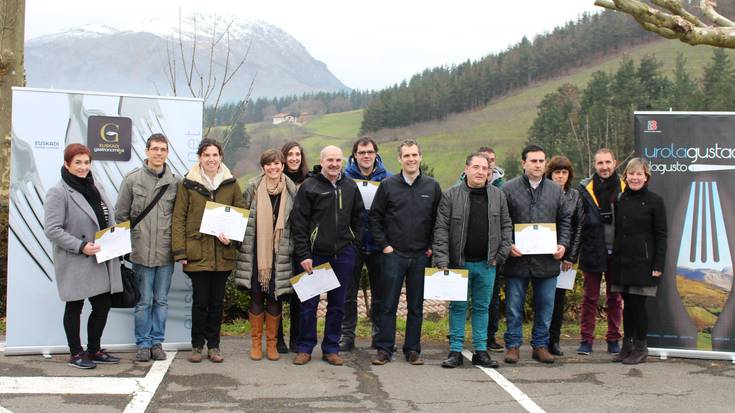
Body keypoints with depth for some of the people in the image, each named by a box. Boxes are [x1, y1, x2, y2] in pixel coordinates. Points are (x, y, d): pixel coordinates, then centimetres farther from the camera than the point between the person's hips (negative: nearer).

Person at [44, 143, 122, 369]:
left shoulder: (96, 188, 13)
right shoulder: (58, 193, -10)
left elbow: (109, 220, 20)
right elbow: (52, 229, -16)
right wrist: (80, 246, -21)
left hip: (102, 261, 7)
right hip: (75, 264, -7)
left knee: (103, 305, 10)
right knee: (74, 308, 6)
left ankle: (94, 350, 26)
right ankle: (76, 354, 19)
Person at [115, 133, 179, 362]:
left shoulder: (175, 182, 3)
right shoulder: (132, 179, -1)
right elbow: (121, 215, 4)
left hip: (166, 253, 2)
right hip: (141, 252, -1)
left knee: (161, 300, 10)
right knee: (144, 301, 6)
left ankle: (157, 341, 22)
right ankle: (143, 343, 19)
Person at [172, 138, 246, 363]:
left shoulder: (231, 183, 7)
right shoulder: (188, 183, 1)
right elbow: (178, 217, -1)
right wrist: (180, 250, -8)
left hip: (223, 253, 2)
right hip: (197, 252, -2)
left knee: (217, 301, 9)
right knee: (200, 300, 2)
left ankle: (214, 345, 20)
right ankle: (197, 345, 17)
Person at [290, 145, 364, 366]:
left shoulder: (350, 187, 8)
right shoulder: (309, 186, -4)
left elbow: (358, 217, 17)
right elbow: (298, 222, -7)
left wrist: (354, 244, 7)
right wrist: (303, 254, -11)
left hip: (344, 255, 3)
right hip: (316, 254, -3)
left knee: (337, 304, 9)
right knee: (309, 303, 3)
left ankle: (331, 349, 20)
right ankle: (304, 348, 16)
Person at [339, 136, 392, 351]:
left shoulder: (387, 178, 4)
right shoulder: (344, 177, 0)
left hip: (378, 244, 1)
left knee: (380, 293, 10)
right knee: (348, 293, 5)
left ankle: (380, 334, 22)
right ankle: (347, 334, 15)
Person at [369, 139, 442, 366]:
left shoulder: (432, 186, 5)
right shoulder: (388, 185, 1)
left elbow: (439, 220, 9)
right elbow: (374, 217, 4)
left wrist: (432, 247, 2)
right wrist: (383, 244, -3)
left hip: (421, 256, 1)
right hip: (393, 254, -1)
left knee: (416, 306, 8)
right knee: (388, 305, 2)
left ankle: (413, 350, 17)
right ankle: (384, 349, 10)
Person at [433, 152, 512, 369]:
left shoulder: (498, 196, 6)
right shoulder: (451, 195, -4)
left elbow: (506, 226, 10)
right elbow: (441, 229, -6)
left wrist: (501, 254, 0)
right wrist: (442, 261, -13)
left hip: (487, 263, 3)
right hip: (459, 262, -2)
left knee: (482, 307, 11)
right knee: (458, 307, 6)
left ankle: (481, 350, 19)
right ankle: (455, 351, 14)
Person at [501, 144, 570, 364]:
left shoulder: (555, 190, 11)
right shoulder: (509, 189, 0)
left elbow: (564, 220, 14)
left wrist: (563, 244, 0)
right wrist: (507, 245, -12)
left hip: (547, 261, 3)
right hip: (517, 258, -3)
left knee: (545, 306, 10)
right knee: (514, 306, 4)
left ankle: (541, 345, 22)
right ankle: (513, 345, 16)